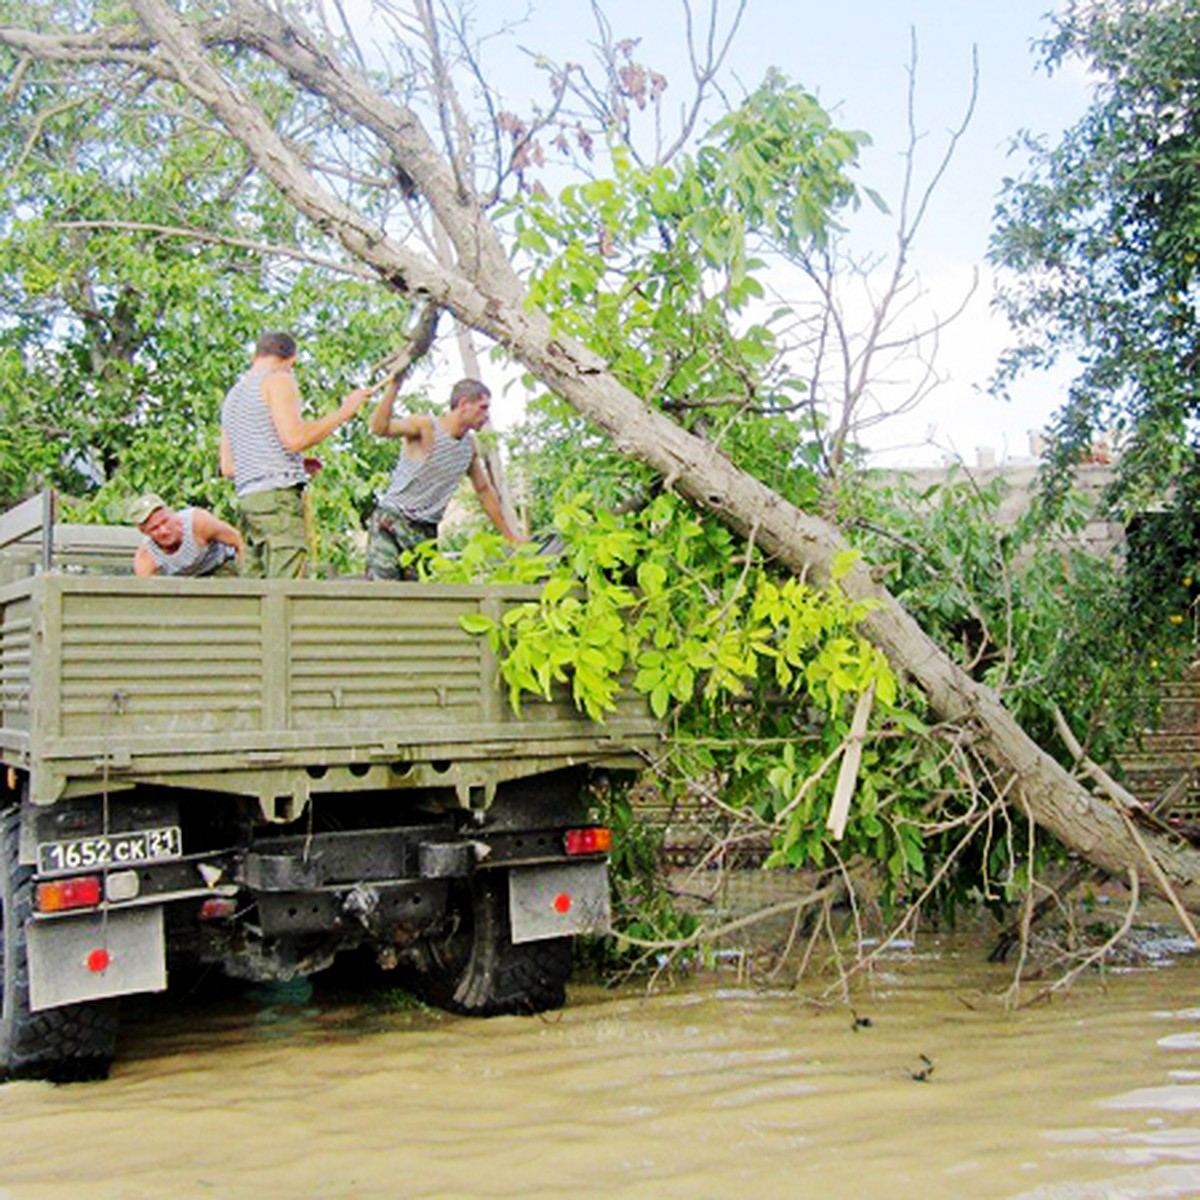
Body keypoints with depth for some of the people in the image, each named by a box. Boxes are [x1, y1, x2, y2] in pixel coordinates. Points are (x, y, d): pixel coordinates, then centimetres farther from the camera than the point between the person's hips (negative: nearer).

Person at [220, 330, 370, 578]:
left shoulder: (232, 395, 27)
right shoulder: (279, 381, 2)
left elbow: (227, 468, 25)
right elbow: (295, 438, -13)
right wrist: (344, 411, -4)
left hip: (246, 499, 8)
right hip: (278, 495, -8)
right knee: (288, 593, -16)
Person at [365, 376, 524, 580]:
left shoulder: (470, 445, 8)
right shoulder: (425, 426, -12)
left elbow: (484, 490, 20)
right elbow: (379, 428, -31)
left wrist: (510, 536, 22)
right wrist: (394, 385, -41)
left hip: (427, 532, 6)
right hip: (392, 522, -6)